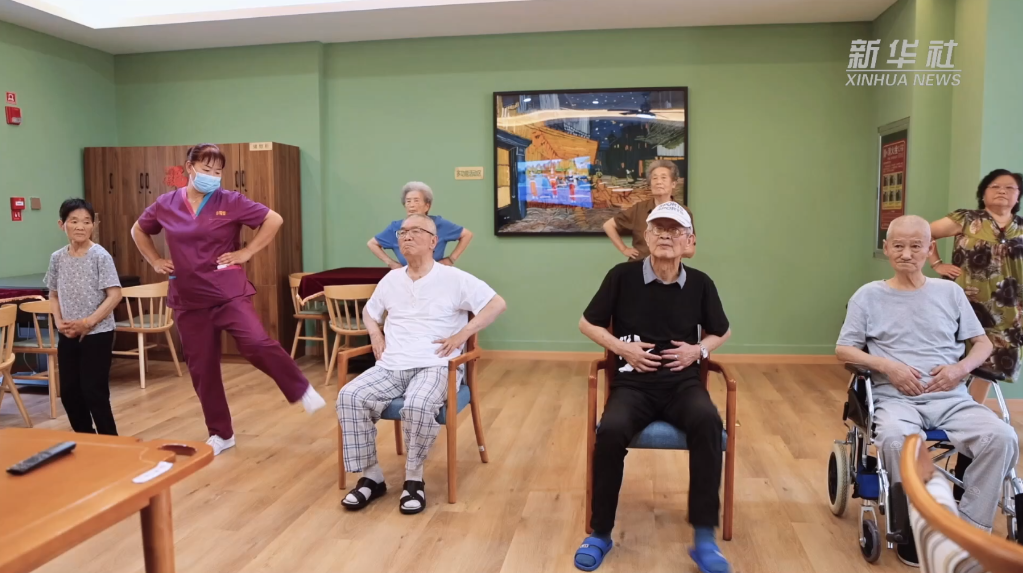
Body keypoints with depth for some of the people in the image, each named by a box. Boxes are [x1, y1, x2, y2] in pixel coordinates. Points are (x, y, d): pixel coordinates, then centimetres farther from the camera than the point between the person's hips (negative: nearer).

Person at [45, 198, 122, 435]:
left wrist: (87, 322, -17)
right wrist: (59, 322, -4)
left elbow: (114, 295, -14)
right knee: (68, 392, 10)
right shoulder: (57, 258, 4)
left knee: (94, 392, -3)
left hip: (97, 334, -5)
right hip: (68, 335, 5)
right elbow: (53, 295, 13)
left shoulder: (100, 256, -11)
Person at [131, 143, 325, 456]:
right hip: (188, 298, 4)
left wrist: (247, 252, -8)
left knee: (256, 342, -24)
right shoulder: (166, 204, 5)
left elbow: (274, 219, -6)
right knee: (201, 368, 7)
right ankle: (220, 434, 21)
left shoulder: (231, 201, -4)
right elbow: (138, 231, 23)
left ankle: (301, 389, 1)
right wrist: (156, 261, 11)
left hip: (227, 289, -3)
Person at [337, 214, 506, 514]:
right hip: (391, 366, 5)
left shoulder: (453, 278, -1)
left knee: (418, 406, -37)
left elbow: (497, 304, -6)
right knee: (350, 396, -21)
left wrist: (460, 335, -11)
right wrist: (375, 335, 12)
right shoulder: (391, 279, 16)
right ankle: (371, 476, -9)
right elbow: (369, 311, 33)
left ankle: (414, 478, -12)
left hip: (434, 366, -5)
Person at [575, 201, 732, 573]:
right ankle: (600, 534, -10)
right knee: (611, 430, -32)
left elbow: (722, 332, 20)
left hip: (682, 383, 1)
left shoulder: (700, 284, 4)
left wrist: (699, 349, -1)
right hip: (633, 383, -1)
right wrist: (621, 347, -7)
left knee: (708, 422, -33)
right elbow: (588, 323, 8)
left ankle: (704, 537, -21)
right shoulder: (623, 276, -2)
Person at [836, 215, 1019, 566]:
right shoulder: (868, 296, 6)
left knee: (1002, 437, -25)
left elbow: (983, 343, 17)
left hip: (951, 398, 3)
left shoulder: (950, 291, 14)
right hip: (895, 398, -3)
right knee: (898, 440, -36)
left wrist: (961, 368, -5)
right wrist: (887, 366, -12)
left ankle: (970, 528, -9)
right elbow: (843, 350, 4)